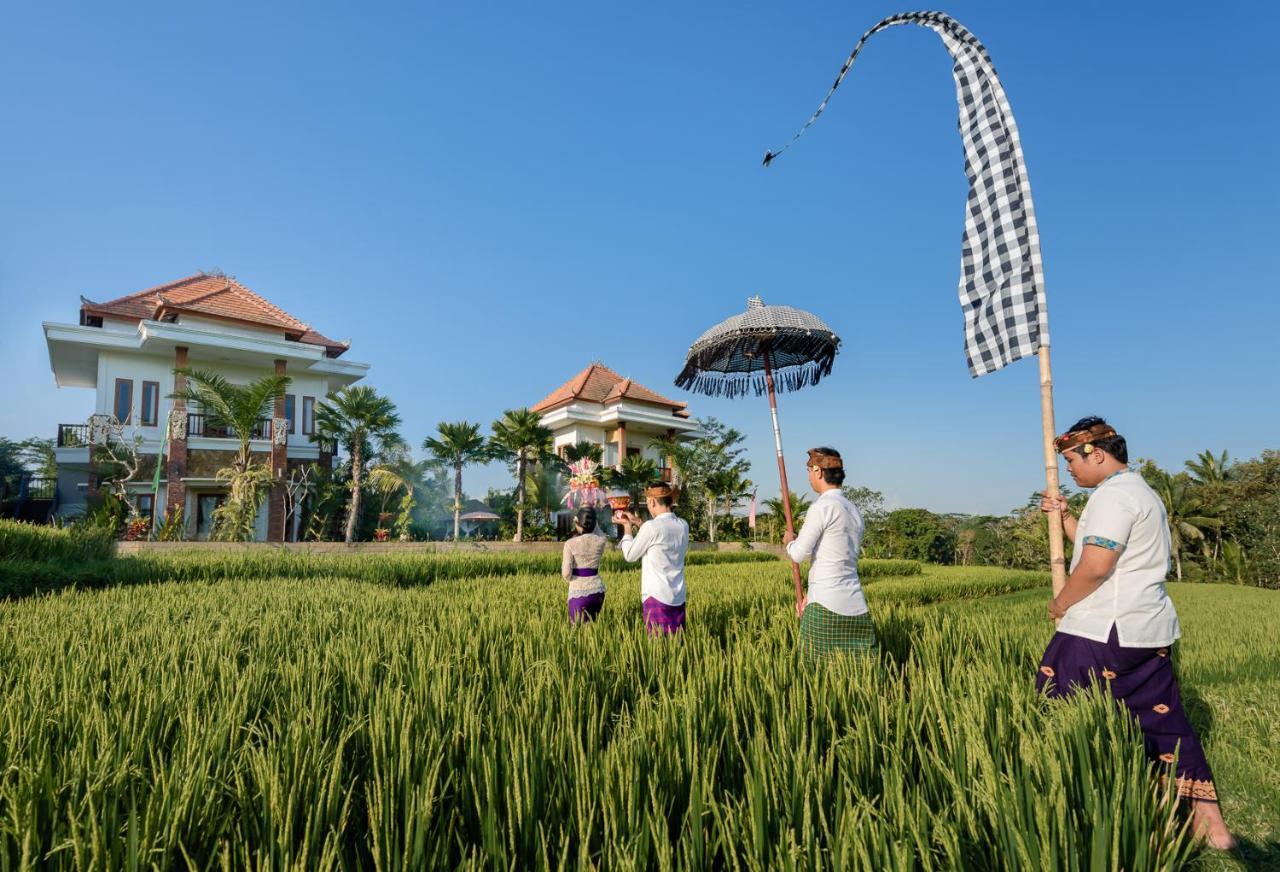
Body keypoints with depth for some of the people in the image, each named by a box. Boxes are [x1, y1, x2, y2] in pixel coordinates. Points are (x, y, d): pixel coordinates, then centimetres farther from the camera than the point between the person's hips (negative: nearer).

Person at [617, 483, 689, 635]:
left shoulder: (652, 527, -16)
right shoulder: (683, 525, 3)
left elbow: (630, 556, -3)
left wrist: (627, 527, 9)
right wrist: (638, 523, 22)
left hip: (657, 597, -6)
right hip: (678, 598, 6)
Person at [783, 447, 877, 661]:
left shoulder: (822, 507, -10)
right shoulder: (855, 511, 16)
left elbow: (799, 554, -9)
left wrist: (789, 541, 14)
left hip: (827, 606, -7)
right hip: (856, 605, 7)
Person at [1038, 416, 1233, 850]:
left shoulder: (1113, 494, -16)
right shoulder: (1142, 491, 18)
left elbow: (1096, 564, -23)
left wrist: (1061, 603, -10)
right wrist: (1065, 516, 17)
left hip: (1102, 634, -10)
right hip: (1147, 630, 10)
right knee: (1164, 718, 15)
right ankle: (1210, 821, 22)